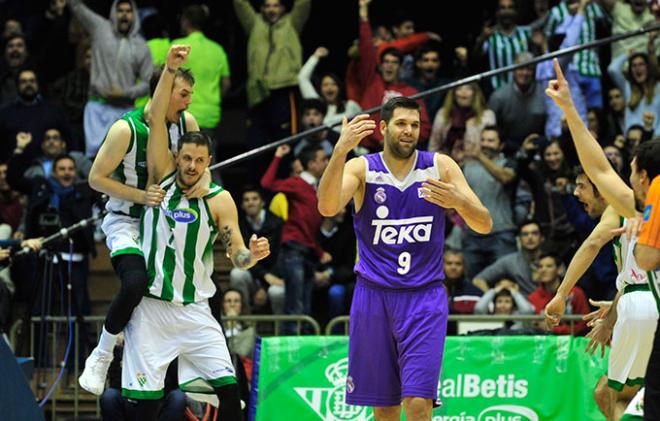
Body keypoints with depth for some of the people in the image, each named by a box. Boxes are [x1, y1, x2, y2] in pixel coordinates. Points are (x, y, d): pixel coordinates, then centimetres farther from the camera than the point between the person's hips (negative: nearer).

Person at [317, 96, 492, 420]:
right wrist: (340, 151, -36)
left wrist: (458, 201, -27)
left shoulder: (440, 166, -1)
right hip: (373, 294, 1)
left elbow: (484, 225, -4)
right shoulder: (362, 168, -2)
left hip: (424, 297, -1)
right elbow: (327, 207, -22)